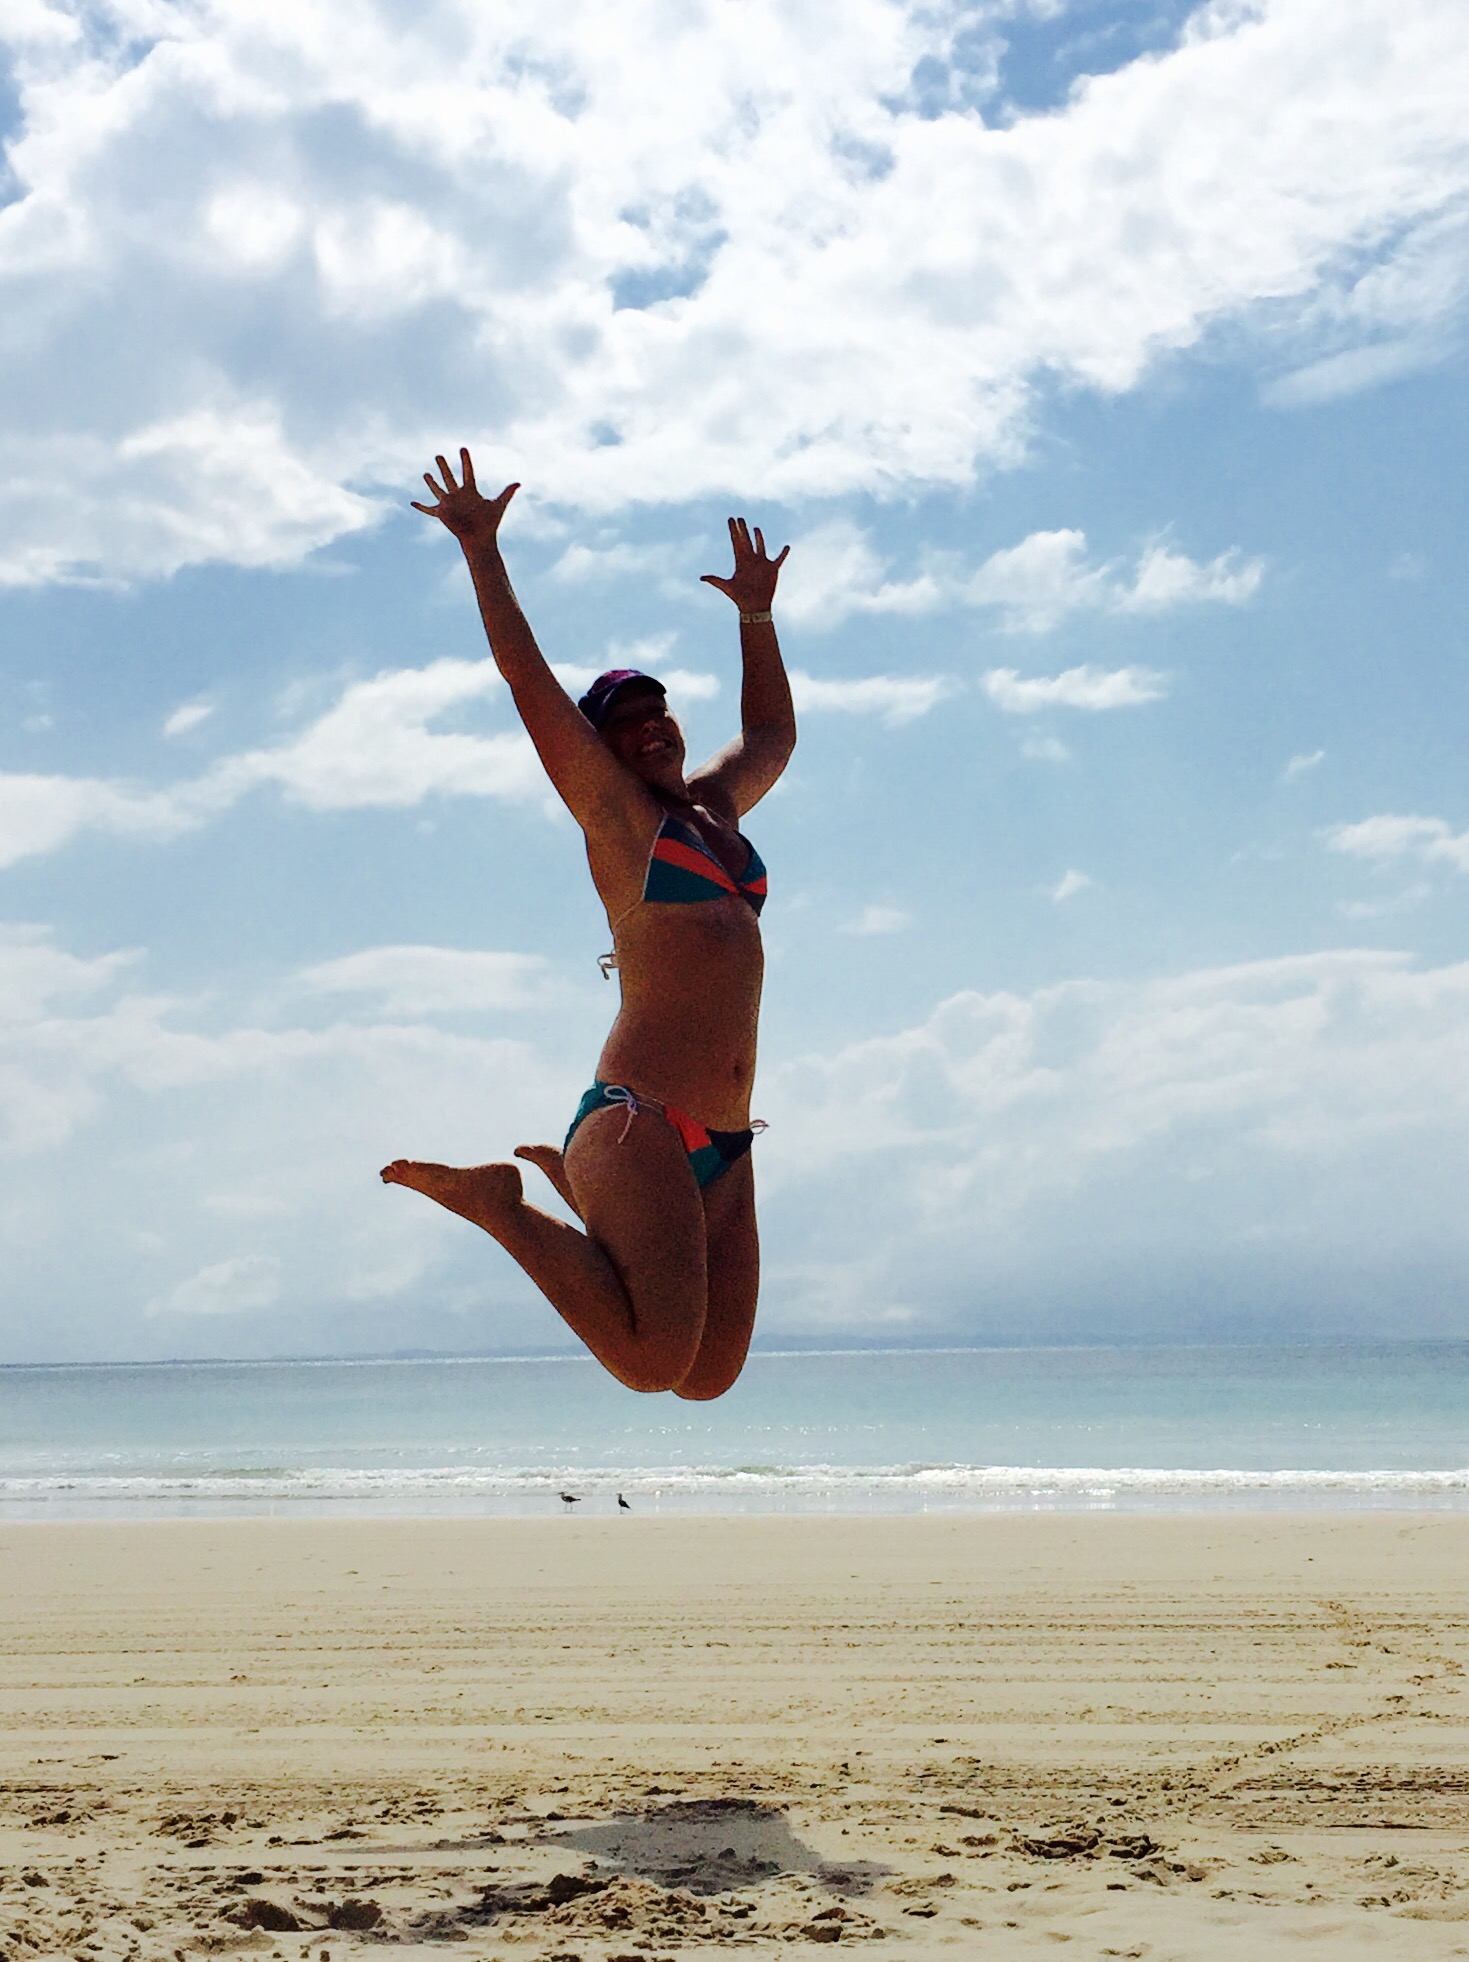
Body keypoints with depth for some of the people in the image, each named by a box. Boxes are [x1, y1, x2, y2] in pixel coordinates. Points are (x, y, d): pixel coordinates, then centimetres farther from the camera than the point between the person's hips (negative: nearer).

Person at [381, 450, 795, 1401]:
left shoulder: (715, 807, 20)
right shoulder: (614, 812, 2)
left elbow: (774, 733, 40)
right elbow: (529, 678, -3)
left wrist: (757, 614, 38)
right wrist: (482, 550, 0)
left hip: (723, 1146, 8)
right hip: (640, 1120, -7)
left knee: (707, 1375, 7)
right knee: (653, 1361, -20)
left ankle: (584, 1191, 26)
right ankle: (497, 1202, 1)